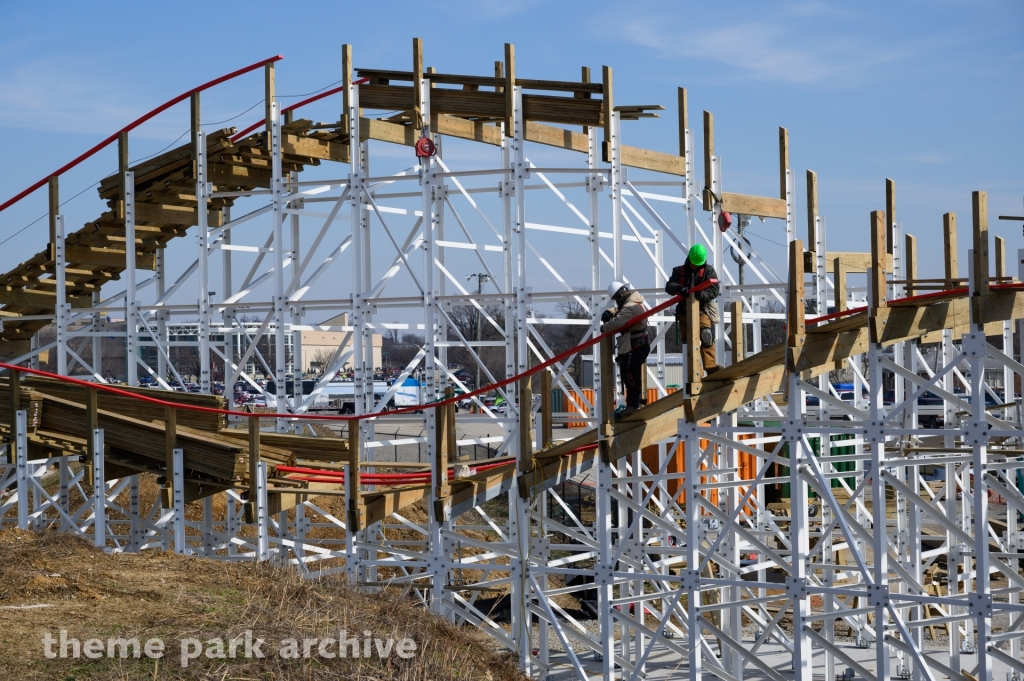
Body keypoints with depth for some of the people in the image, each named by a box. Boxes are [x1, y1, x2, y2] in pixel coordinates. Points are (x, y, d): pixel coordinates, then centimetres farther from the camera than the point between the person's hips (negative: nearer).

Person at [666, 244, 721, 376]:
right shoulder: (679, 271, 8)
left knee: (706, 337, -24)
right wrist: (679, 288, -27)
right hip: (685, 312, 4)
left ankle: (711, 369, -26)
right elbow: (669, 287, -4)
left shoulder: (709, 270, 2)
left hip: (703, 310, -4)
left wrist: (701, 295, -30)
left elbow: (715, 290, -10)